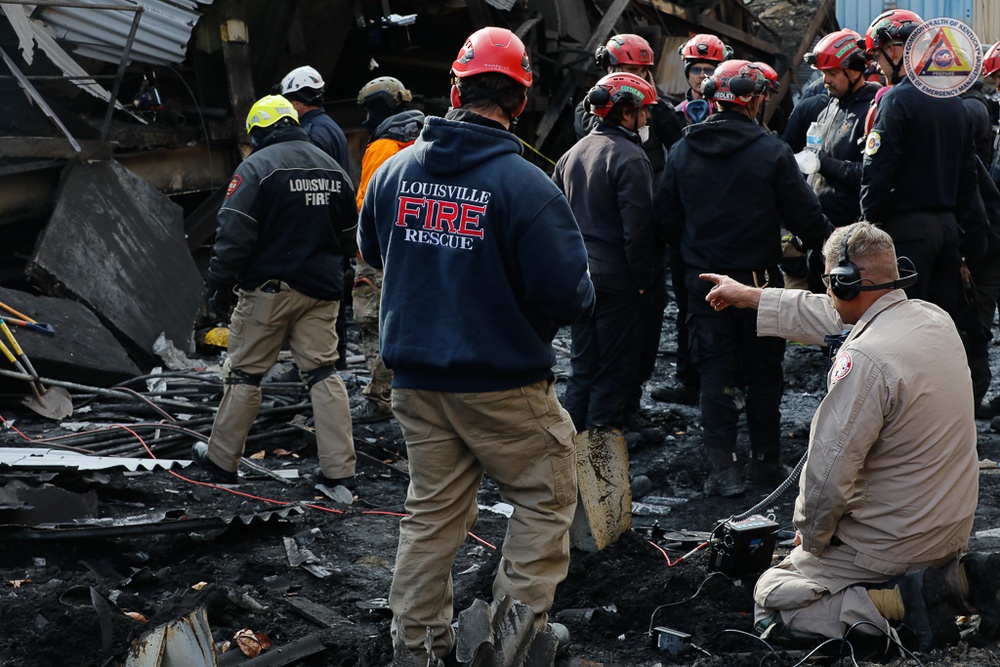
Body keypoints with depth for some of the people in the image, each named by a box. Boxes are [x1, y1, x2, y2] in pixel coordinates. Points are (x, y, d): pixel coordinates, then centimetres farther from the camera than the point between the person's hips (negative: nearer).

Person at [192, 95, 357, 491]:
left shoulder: (257, 167, -9)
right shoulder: (333, 169, 10)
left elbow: (234, 233, -15)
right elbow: (348, 235, 16)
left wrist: (219, 284, -8)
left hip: (269, 288, -5)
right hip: (321, 290, 5)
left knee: (243, 373, 7)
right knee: (323, 373, 5)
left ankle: (221, 459, 17)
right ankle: (339, 470, 0)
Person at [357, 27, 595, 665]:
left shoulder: (396, 170, -1)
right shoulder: (524, 183, -19)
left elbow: (372, 251, 17)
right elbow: (567, 291, -19)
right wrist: (579, 300, 3)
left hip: (417, 382, 6)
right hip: (504, 383, -5)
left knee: (433, 510, 17)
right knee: (547, 499, 12)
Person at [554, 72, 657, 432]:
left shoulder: (573, 154, 11)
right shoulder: (628, 156, -14)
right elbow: (638, 226, -18)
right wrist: (643, 278, -9)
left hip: (579, 273, 8)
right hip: (617, 277, -8)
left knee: (583, 364, 16)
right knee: (614, 368, 1)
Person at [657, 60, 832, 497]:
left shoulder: (682, 151, -1)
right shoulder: (771, 152, -12)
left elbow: (666, 216, 6)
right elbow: (804, 215, -9)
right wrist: (825, 242, 10)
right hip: (758, 277, -2)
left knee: (715, 372, 6)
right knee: (763, 370, 11)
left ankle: (723, 468, 1)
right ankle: (765, 461, 18)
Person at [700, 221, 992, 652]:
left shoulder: (865, 358, -28)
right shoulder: (933, 318, -1)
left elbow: (828, 473, -25)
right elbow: (830, 316, 16)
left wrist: (811, 535, -5)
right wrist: (751, 297, 25)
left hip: (896, 542, -8)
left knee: (770, 599, 6)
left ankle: (902, 600, -11)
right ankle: (959, 576, 9)